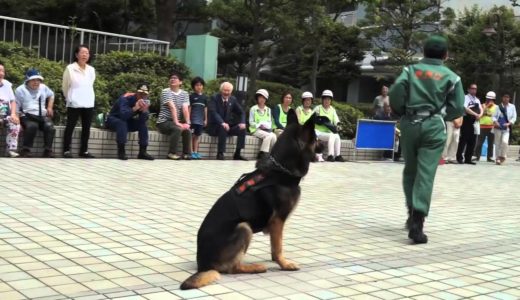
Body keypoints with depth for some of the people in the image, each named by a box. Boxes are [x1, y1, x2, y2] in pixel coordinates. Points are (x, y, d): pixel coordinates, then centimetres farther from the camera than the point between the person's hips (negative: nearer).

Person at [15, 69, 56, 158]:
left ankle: (48, 151, -22)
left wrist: (50, 107, 24)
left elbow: (51, 95, 37)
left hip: (42, 116, 4)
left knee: (50, 126, -29)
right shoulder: (20, 90, 4)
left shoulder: (43, 87, 16)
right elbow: (16, 107, 3)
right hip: (27, 116, -4)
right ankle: (26, 150, -28)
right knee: (32, 126, -38)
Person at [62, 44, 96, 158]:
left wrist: (89, 99, 13)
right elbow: (65, 86, 4)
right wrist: (70, 98, 11)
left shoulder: (91, 70, 8)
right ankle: (66, 150, 5)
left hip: (89, 104, 5)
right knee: (70, 127, 0)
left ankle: (84, 150, 16)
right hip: (74, 104, -4)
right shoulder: (70, 68, -4)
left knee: (86, 128, 8)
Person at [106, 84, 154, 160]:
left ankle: (142, 152, -14)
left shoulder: (145, 101, -8)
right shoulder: (126, 98, -26)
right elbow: (123, 115, -42)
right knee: (122, 123, -36)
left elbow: (144, 120, -17)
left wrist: (144, 110, -36)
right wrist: (135, 108, -55)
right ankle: (121, 152, -35)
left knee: (143, 124, -15)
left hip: (128, 121, 6)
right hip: (113, 119, -6)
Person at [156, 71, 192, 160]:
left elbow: (185, 109, -8)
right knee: (177, 129, -32)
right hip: (164, 122, -4)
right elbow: (172, 108, -20)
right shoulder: (166, 91, -8)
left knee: (188, 130, -23)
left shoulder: (185, 94, 7)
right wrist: (176, 122, -28)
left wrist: (187, 123, -21)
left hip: (177, 122, 4)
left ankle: (186, 153, -10)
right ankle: (172, 153, -21)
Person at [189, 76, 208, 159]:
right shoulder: (191, 96, 0)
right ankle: (191, 152, -4)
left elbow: (205, 109, 14)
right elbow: (189, 108, -1)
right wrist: (188, 119, -6)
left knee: (197, 136, 9)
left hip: (201, 120, 4)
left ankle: (196, 152, 13)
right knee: (192, 136, -5)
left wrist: (206, 119, 12)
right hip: (193, 119, -4)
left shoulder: (204, 97, 11)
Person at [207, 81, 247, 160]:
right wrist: (222, 123, -40)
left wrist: (242, 122, -13)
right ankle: (220, 154, -30)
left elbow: (241, 112, 9)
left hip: (227, 125, 6)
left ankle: (237, 154, -11)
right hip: (214, 127, -5)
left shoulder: (233, 99, 7)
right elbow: (213, 112, -24)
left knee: (242, 129, -14)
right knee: (223, 128, -36)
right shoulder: (214, 98, -9)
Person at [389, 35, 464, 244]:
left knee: (410, 170, 18)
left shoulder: (410, 70, 9)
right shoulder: (451, 76, 7)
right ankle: (417, 222, -16)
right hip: (434, 126, -2)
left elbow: (395, 92, -7)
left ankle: (412, 213, 26)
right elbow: (457, 110, 3)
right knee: (426, 174, -7)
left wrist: (400, 112, 10)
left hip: (410, 124, 2)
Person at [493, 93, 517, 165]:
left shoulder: (512, 107, 6)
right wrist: (495, 121, -15)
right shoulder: (498, 107, 9)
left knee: (505, 141, -21)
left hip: (506, 128, -2)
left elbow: (514, 117, 3)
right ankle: (498, 158, 14)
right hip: (498, 127, 2)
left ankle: (503, 156, -4)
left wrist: (509, 123, -14)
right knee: (497, 143, 4)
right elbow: (494, 116, 5)